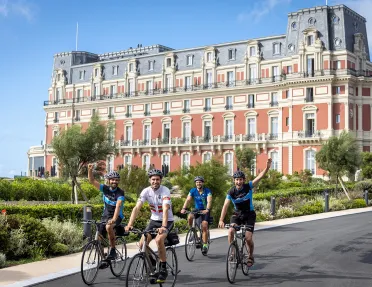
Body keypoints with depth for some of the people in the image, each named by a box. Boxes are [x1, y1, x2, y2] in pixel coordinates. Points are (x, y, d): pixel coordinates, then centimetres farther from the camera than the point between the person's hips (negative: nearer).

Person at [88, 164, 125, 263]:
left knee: (108, 227, -35)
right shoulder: (105, 188, -3)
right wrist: (90, 170, -28)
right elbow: (92, 181, -9)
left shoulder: (120, 192, -17)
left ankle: (113, 250, -20)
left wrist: (114, 219, -47)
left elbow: (118, 206, -32)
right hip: (105, 215, 5)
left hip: (117, 216, -5)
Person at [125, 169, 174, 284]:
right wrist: (130, 224, -31)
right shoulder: (146, 191, -10)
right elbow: (137, 208, -18)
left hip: (167, 221, -5)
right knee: (142, 244, -11)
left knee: (159, 240, -31)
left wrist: (163, 226, -49)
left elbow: (165, 209, -35)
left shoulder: (165, 191, -22)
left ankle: (163, 269, -15)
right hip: (154, 220, 5)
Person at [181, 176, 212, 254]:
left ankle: (205, 245, -5)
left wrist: (207, 209, -45)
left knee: (204, 227, -15)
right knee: (190, 217, -29)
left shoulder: (207, 191, -13)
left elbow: (209, 201, -26)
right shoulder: (193, 191, -5)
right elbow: (188, 199, -17)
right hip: (197, 210, 2)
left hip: (205, 211, -2)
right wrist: (184, 208, -34)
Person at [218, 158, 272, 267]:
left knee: (248, 238, -12)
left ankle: (251, 256, 15)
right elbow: (225, 206, -22)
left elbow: (259, 177, -25)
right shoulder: (231, 192, -15)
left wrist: (267, 167, -42)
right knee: (231, 231, -24)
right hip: (237, 214, 1)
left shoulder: (248, 187, -15)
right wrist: (221, 220, -33)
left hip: (249, 215, -1)